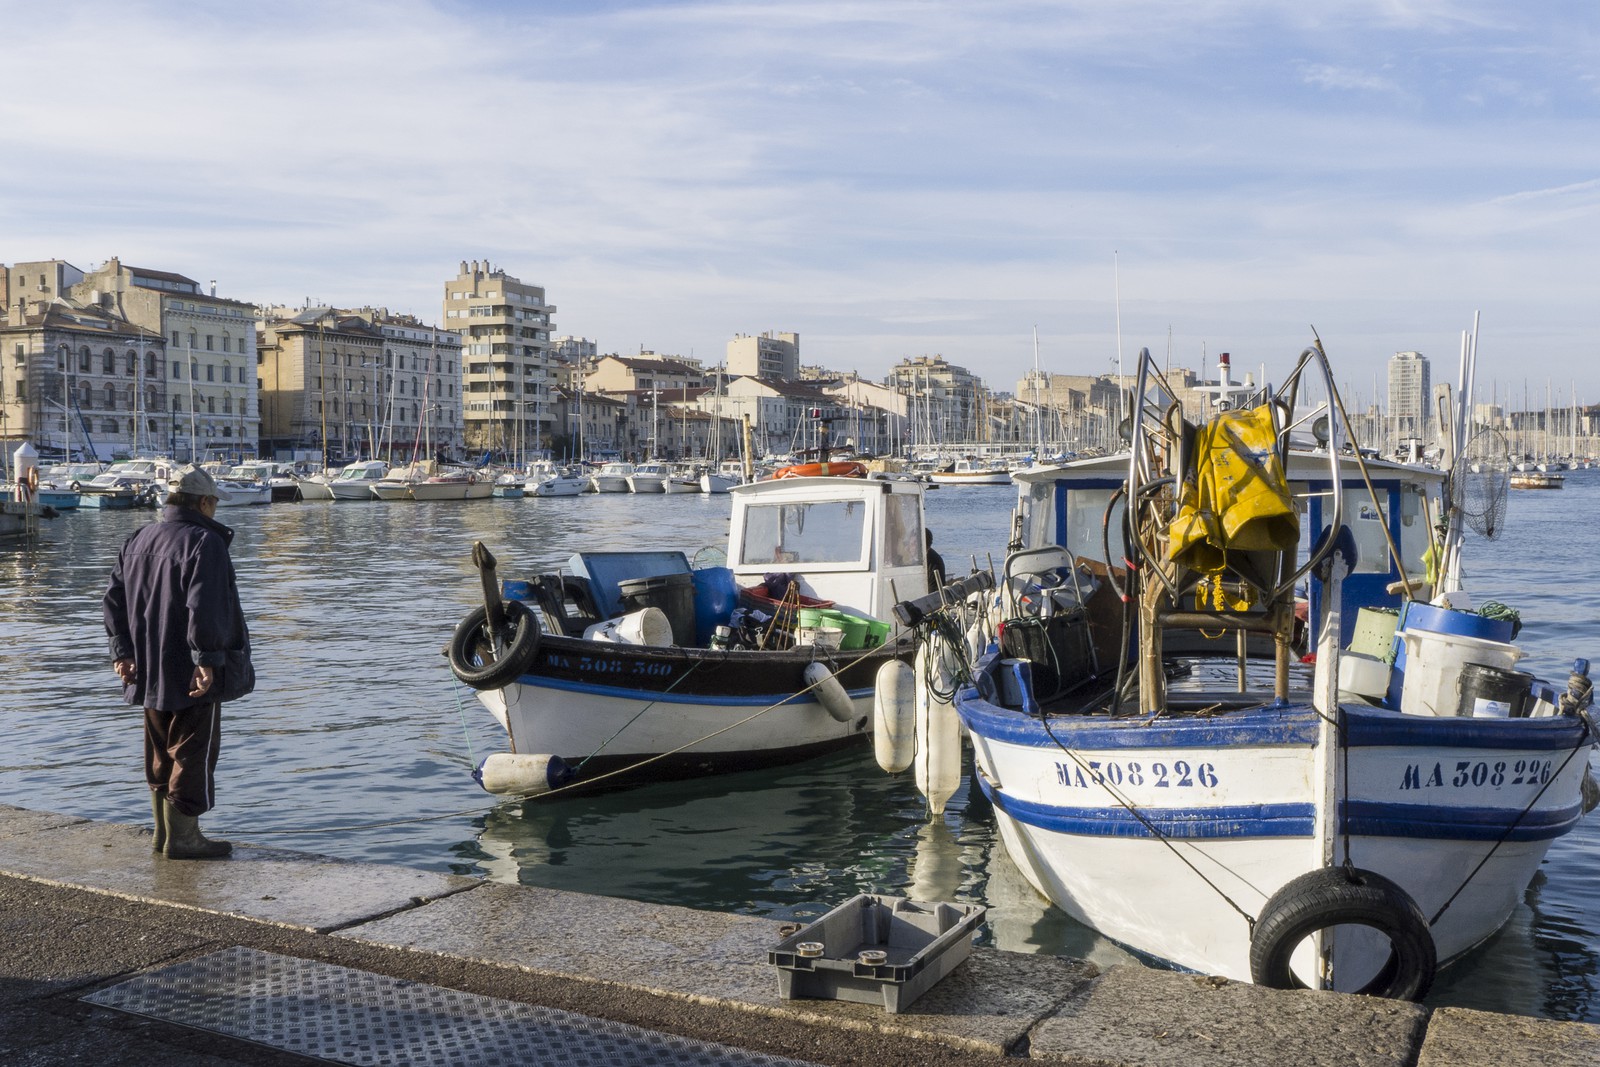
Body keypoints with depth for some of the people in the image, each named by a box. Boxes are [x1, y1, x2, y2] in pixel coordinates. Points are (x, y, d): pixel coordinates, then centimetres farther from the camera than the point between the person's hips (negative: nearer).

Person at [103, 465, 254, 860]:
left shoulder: (139, 540, 12)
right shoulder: (205, 542, -15)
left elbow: (114, 599, 12)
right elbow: (205, 608, -24)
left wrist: (123, 650, 10)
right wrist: (207, 660, -22)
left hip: (149, 672, 8)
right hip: (192, 676, -8)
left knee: (161, 753, 17)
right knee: (193, 753, 0)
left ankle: (164, 830, 25)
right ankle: (182, 837, 4)